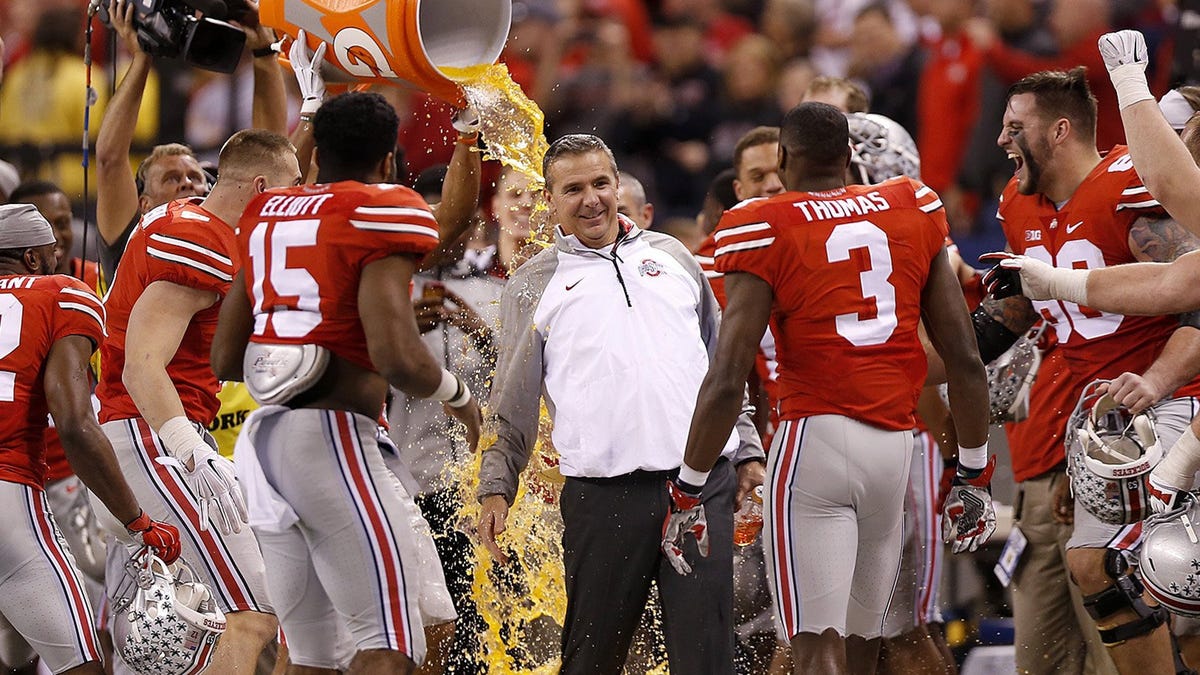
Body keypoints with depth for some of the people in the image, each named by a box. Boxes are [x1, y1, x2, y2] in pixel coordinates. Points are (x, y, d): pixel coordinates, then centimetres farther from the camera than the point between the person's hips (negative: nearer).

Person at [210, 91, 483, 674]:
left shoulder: (267, 216, 16)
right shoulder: (381, 214, -6)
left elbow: (225, 359, 21)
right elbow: (398, 359, -17)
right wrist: (456, 394, 2)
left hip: (263, 433, 8)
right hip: (332, 432, -8)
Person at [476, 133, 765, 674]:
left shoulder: (671, 256, 18)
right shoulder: (533, 285, 11)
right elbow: (512, 404, 12)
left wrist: (747, 448, 16)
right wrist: (496, 487, 3)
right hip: (603, 493, -1)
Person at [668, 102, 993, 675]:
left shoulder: (765, 230, -2)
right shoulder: (914, 213, 12)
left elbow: (727, 377, -8)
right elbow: (964, 359, 11)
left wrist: (688, 489, 0)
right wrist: (973, 473, 19)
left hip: (815, 437, -5)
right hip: (897, 444, 5)